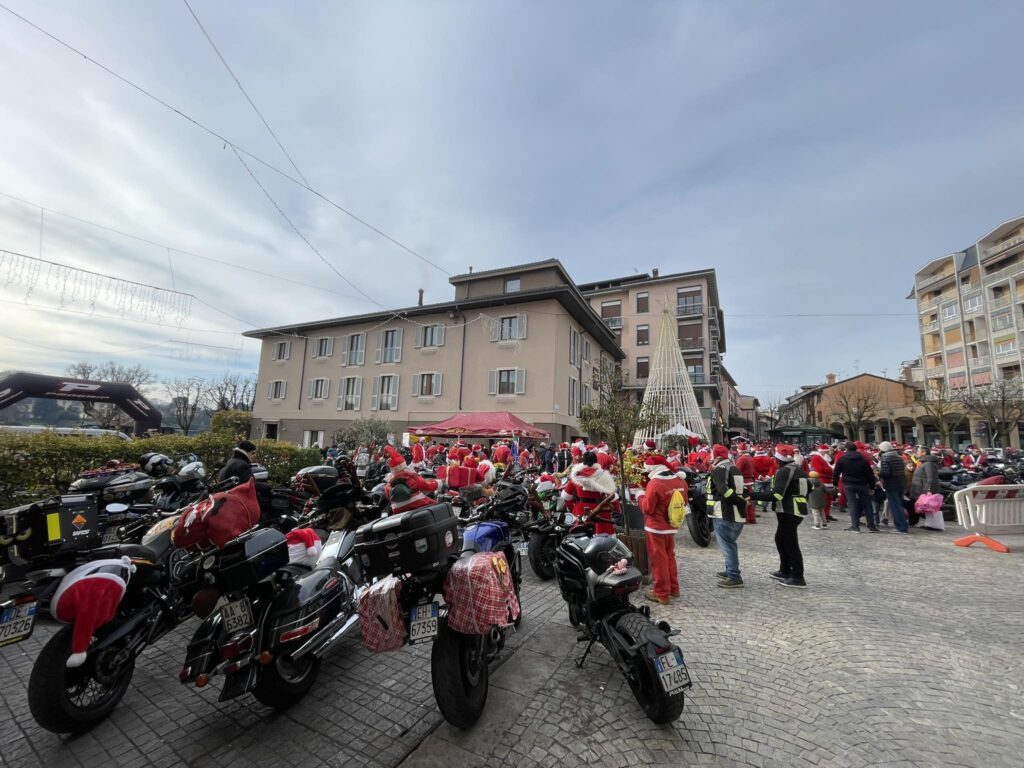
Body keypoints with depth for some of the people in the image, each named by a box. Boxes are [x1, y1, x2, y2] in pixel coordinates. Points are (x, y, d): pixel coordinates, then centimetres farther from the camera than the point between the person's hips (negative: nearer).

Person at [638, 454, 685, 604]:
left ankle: (662, 594, 12)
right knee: (670, 557, 21)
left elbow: (647, 508, -18)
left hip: (656, 528, -7)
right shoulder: (681, 481, 1)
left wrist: (641, 497, -2)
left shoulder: (654, 484, -22)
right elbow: (683, 502, 13)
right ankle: (673, 588, 32)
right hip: (672, 526, 7)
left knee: (658, 560, 4)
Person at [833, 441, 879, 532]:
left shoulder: (842, 459, -2)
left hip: (848, 485, -2)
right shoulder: (863, 459, 4)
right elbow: (870, 473, 2)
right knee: (867, 504, 12)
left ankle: (855, 526, -2)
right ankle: (871, 526, 16)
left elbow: (836, 473, -3)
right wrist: (871, 486, 7)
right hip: (862, 484, 2)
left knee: (852, 504, 0)